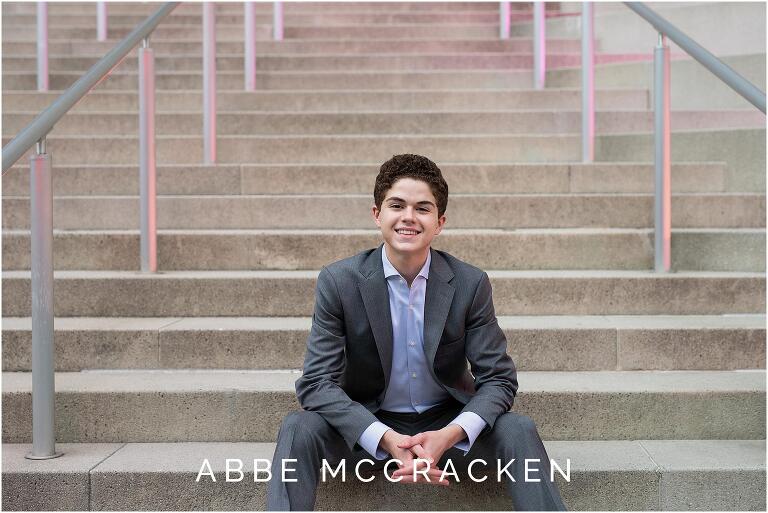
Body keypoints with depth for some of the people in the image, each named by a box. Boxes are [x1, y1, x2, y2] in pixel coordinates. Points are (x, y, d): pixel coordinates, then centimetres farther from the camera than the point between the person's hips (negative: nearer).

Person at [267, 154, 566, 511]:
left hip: (446, 426, 1)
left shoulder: (471, 284, -9)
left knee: (518, 430, -25)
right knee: (298, 429, -27)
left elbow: (498, 378, -9)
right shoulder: (338, 281, -12)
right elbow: (316, 383, -16)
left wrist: (449, 436, -30)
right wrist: (387, 440, -32)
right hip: (368, 427, 0)